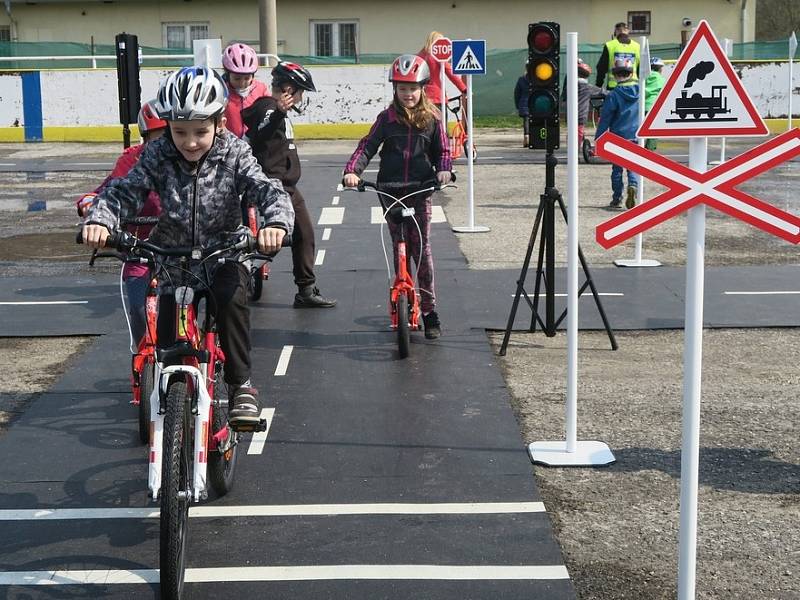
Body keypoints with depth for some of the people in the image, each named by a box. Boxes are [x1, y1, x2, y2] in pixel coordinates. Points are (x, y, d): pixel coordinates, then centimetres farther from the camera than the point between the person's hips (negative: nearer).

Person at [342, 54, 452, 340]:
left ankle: (429, 310, 0)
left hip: (421, 190, -1)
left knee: (422, 248, -6)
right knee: (399, 249, 5)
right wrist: (352, 170, -17)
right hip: (391, 190, 1)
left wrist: (444, 169, -12)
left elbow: (443, 151, 10)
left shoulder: (431, 119, 6)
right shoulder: (387, 119, 6)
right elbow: (367, 146, 0)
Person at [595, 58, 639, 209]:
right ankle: (633, 186, -20)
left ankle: (617, 198, 13)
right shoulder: (640, 91, 2)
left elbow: (605, 118, -6)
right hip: (636, 136, 2)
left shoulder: (613, 95, -8)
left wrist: (598, 139, -2)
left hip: (618, 136, -2)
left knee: (617, 168, 10)